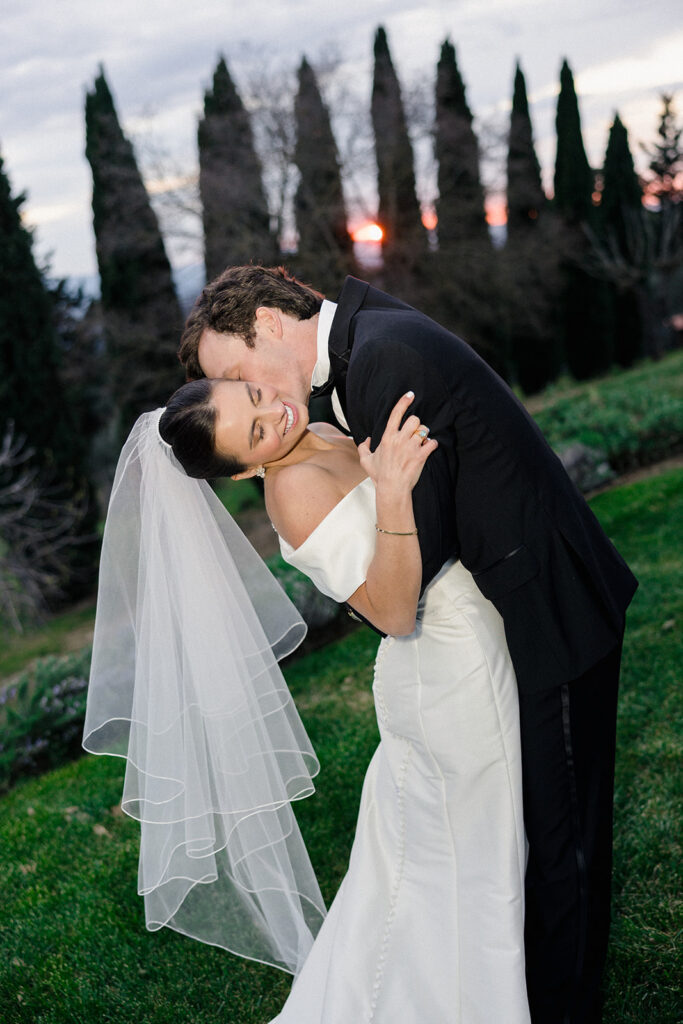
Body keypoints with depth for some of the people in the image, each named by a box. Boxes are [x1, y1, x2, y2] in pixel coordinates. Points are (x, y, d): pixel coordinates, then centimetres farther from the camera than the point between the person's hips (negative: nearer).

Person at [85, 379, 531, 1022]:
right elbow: (392, 612, -32)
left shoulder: (324, 437, 3)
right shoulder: (294, 487, -24)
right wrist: (393, 497, -41)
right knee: (461, 865, 9)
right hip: (445, 674, -9)